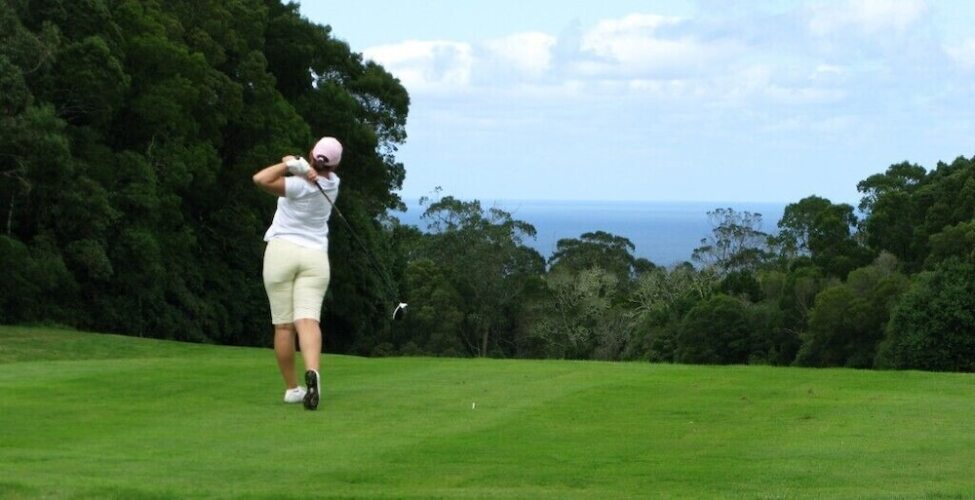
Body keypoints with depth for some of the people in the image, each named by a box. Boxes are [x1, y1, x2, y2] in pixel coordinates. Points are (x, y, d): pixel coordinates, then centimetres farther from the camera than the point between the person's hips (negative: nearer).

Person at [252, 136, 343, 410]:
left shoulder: (300, 185, -13)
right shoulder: (332, 184, 4)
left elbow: (260, 179, -23)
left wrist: (291, 165, -17)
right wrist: (297, 164, -13)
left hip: (282, 251, -3)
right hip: (315, 255, 3)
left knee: (283, 324, 5)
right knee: (308, 319, -12)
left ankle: (292, 388, 9)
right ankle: (312, 371, -37)